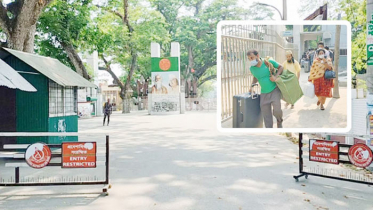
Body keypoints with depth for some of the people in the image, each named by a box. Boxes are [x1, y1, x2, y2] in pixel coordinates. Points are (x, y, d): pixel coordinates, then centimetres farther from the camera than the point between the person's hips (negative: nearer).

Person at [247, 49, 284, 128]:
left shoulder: (269, 62, -14)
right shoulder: (252, 68, -3)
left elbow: (281, 67, -2)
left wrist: (276, 76, -17)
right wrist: (252, 86, 3)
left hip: (275, 89, -3)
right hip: (264, 93, 4)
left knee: (277, 110, -15)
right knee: (266, 115, 4)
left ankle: (279, 121, 19)